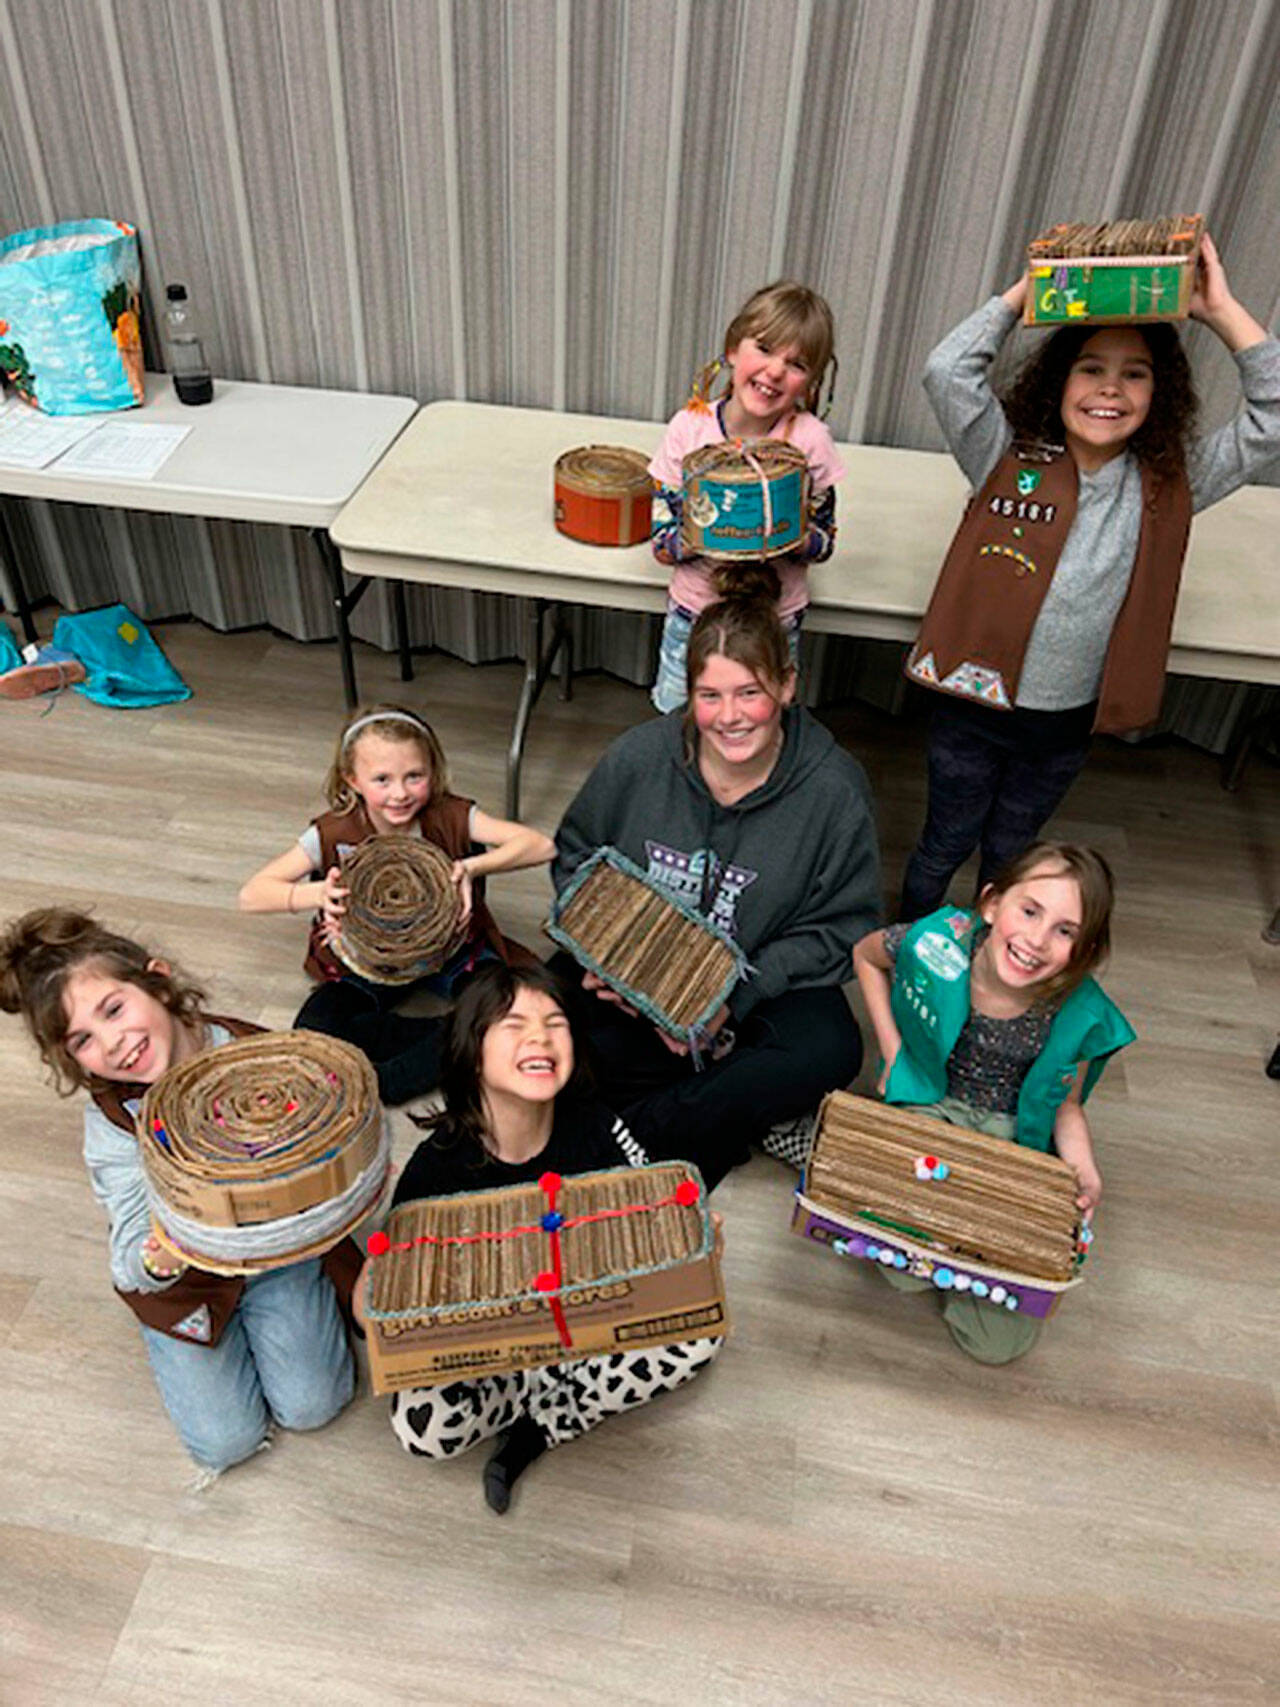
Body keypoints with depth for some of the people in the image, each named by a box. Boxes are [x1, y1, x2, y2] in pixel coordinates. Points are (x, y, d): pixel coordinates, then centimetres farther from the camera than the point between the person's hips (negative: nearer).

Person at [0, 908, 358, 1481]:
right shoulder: (112, 1123, -20)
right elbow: (133, 1259, -21)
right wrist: (154, 1263, -45)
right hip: (188, 1278, 0)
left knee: (310, 1405, -6)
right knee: (226, 1441, -3)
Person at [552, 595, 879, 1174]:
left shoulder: (834, 789, -14)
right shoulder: (638, 756, -9)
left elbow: (841, 926, -9)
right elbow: (574, 857, 5)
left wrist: (736, 997, -22)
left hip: (759, 987, -1)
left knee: (830, 1051, -31)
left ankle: (631, 1125, -20)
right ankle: (739, 1104, -14)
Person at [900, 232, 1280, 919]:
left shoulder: (1169, 486, -3)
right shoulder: (1009, 461, -10)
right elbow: (947, 372, -21)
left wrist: (1221, 310, -11)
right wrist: (1025, 290, -16)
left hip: (1068, 723, 3)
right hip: (976, 705, -2)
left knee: (1009, 852, 24)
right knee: (945, 845, 16)